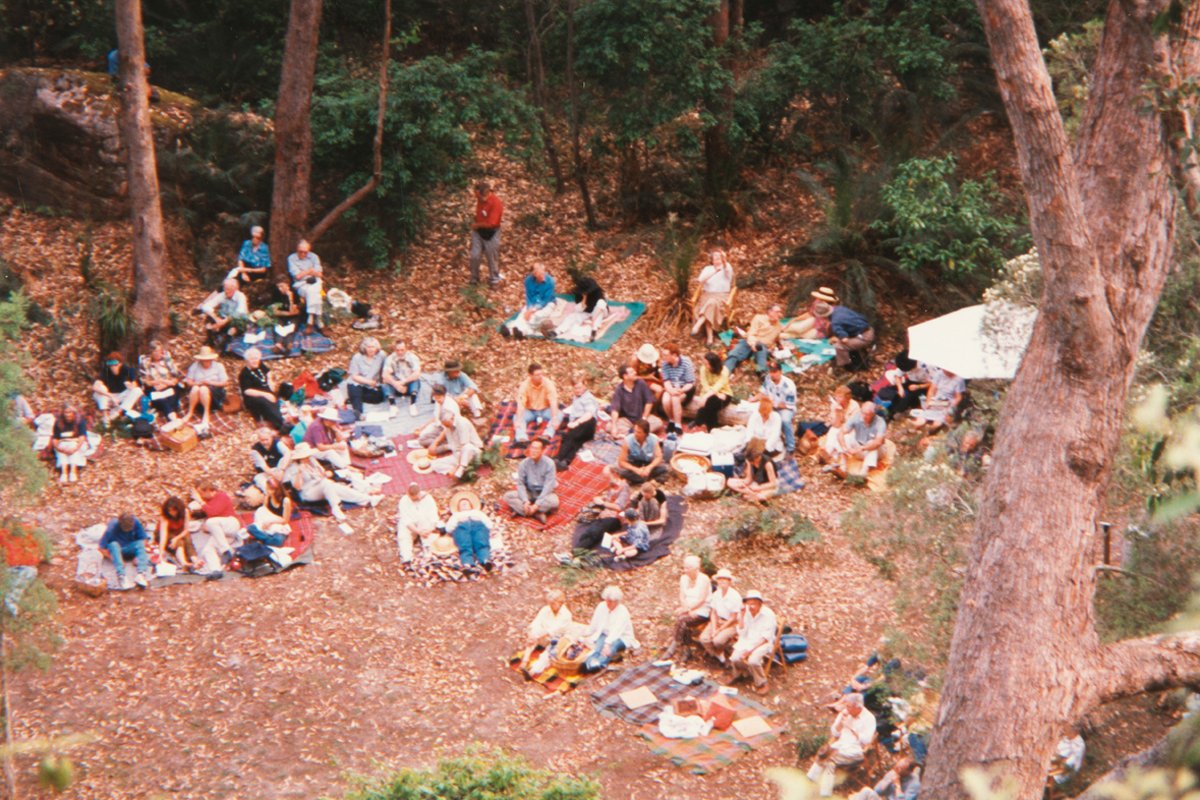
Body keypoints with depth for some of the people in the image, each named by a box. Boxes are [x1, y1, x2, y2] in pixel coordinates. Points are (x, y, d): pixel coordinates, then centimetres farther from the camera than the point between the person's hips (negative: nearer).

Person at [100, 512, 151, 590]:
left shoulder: (136, 522, -18)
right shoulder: (112, 527, -25)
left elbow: (143, 539, -9)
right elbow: (102, 548, -22)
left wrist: (138, 556, -20)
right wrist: (116, 560, -27)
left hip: (130, 547, 2)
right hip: (115, 549, -2)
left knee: (140, 544, -29)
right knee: (113, 545, -36)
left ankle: (141, 575, -49)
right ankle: (121, 576, -53)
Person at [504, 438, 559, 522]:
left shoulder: (549, 464, -17)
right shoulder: (524, 463, -9)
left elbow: (548, 486, -20)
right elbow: (520, 483, -7)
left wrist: (537, 504, -26)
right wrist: (525, 501, -24)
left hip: (544, 493, -3)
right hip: (529, 493, 3)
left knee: (553, 501, -36)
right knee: (508, 496, -21)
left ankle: (521, 511, -25)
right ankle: (538, 514, -28)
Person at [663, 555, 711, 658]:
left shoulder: (704, 579, -8)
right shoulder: (684, 578, 10)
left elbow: (701, 600, -14)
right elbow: (682, 597, 7)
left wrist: (687, 609, -21)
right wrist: (686, 608, -13)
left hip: (701, 612, -5)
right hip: (688, 610, 5)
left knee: (681, 619, -29)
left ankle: (673, 648, -23)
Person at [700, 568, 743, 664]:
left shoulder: (735, 596, -15)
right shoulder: (716, 594, 4)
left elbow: (733, 618, -14)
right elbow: (713, 613, 6)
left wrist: (719, 630, -15)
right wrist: (714, 629, -10)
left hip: (731, 624, -6)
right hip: (717, 621, 6)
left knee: (718, 640, -31)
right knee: (704, 638, -19)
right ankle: (721, 657, -2)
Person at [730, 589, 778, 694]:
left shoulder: (768, 615, -14)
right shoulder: (746, 613, -3)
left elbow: (766, 638, -13)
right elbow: (742, 634, -4)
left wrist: (751, 650, -21)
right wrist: (742, 615, -13)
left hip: (762, 643, -4)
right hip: (747, 641, 4)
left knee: (753, 660, -32)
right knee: (735, 658, -24)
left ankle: (761, 684, -6)